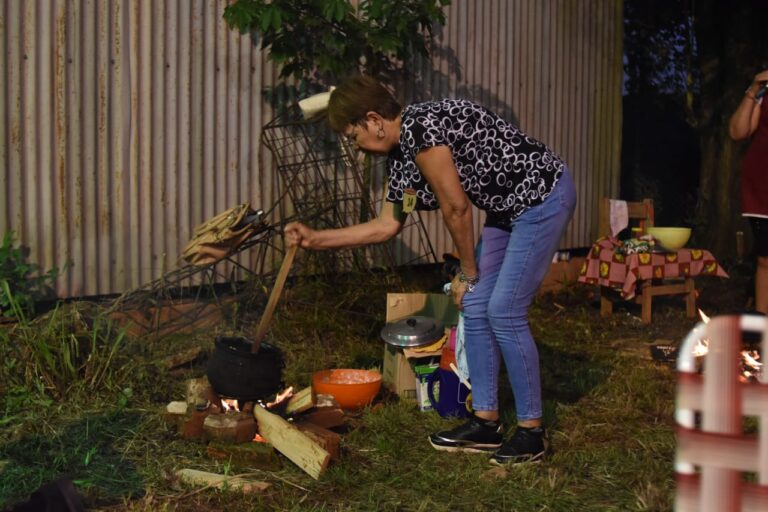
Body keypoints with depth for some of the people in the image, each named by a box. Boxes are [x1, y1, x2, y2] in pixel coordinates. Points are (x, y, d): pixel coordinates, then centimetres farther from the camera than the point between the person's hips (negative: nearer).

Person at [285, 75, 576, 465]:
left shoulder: (418, 127, -22)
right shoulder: (400, 157, 7)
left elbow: (456, 209, -18)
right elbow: (386, 226, 15)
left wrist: (467, 273, -5)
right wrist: (315, 239, 14)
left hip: (543, 196, -9)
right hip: (509, 210, 9)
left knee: (504, 311, -12)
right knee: (476, 308, 5)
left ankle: (532, 430, 0)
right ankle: (486, 423, 14)